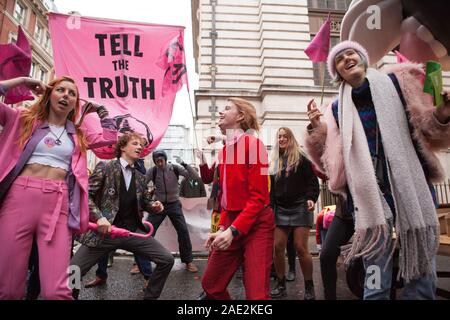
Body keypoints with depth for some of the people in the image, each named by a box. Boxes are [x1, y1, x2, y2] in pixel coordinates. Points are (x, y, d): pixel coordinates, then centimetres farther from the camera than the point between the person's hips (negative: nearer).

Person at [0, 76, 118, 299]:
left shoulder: (78, 135, 20)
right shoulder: (23, 119, 15)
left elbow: (110, 137, 23)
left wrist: (99, 108, 26)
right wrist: (21, 81, 11)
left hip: (59, 204, 1)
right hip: (19, 197, 0)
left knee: (56, 290, -10)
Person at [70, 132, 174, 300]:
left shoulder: (140, 177, 13)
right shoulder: (105, 167, -2)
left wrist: (154, 206, 0)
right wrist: (99, 217, -21)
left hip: (133, 231, 4)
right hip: (105, 231, -4)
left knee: (167, 260, -5)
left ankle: (149, 297, 16)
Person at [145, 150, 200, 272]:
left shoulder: (175, 168, -10)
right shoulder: (152, 171, -9)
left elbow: (195, 177, -15)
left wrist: (186, 165, -27)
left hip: (174, 204, 0)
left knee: (183, 231, -5)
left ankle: (188, 261, 13)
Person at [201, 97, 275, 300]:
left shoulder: (253, 144, -11)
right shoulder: (226, 149, 12)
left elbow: (259, 197, -15)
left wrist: (233, 230, -21)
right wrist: (222, 228, 5)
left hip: (256, 224, -7)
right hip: (231, 223, 7)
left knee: (256, 293, -6)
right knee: (210, 285, 13)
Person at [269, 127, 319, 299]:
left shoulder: (301, 159, 1)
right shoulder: (274, 162, 15)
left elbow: (313, 181, -4)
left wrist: (311, 198, -19)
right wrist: (269, 206, 7)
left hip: (299, 207, -4)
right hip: (280, 209, 5)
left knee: (301, 247, -6)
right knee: (278, 247, 1)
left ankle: (309, 287, 12)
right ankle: (281, 285, 17)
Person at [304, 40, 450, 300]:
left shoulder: (396, 81, 9)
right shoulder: (338, 109, 11)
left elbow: (427, 131, 7)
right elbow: (331, 163, 7)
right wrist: (316, 130, -6)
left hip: (412, 186, 0)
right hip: (369, 194, 0)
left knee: (422, 273, 6)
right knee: (376, 283, 2)